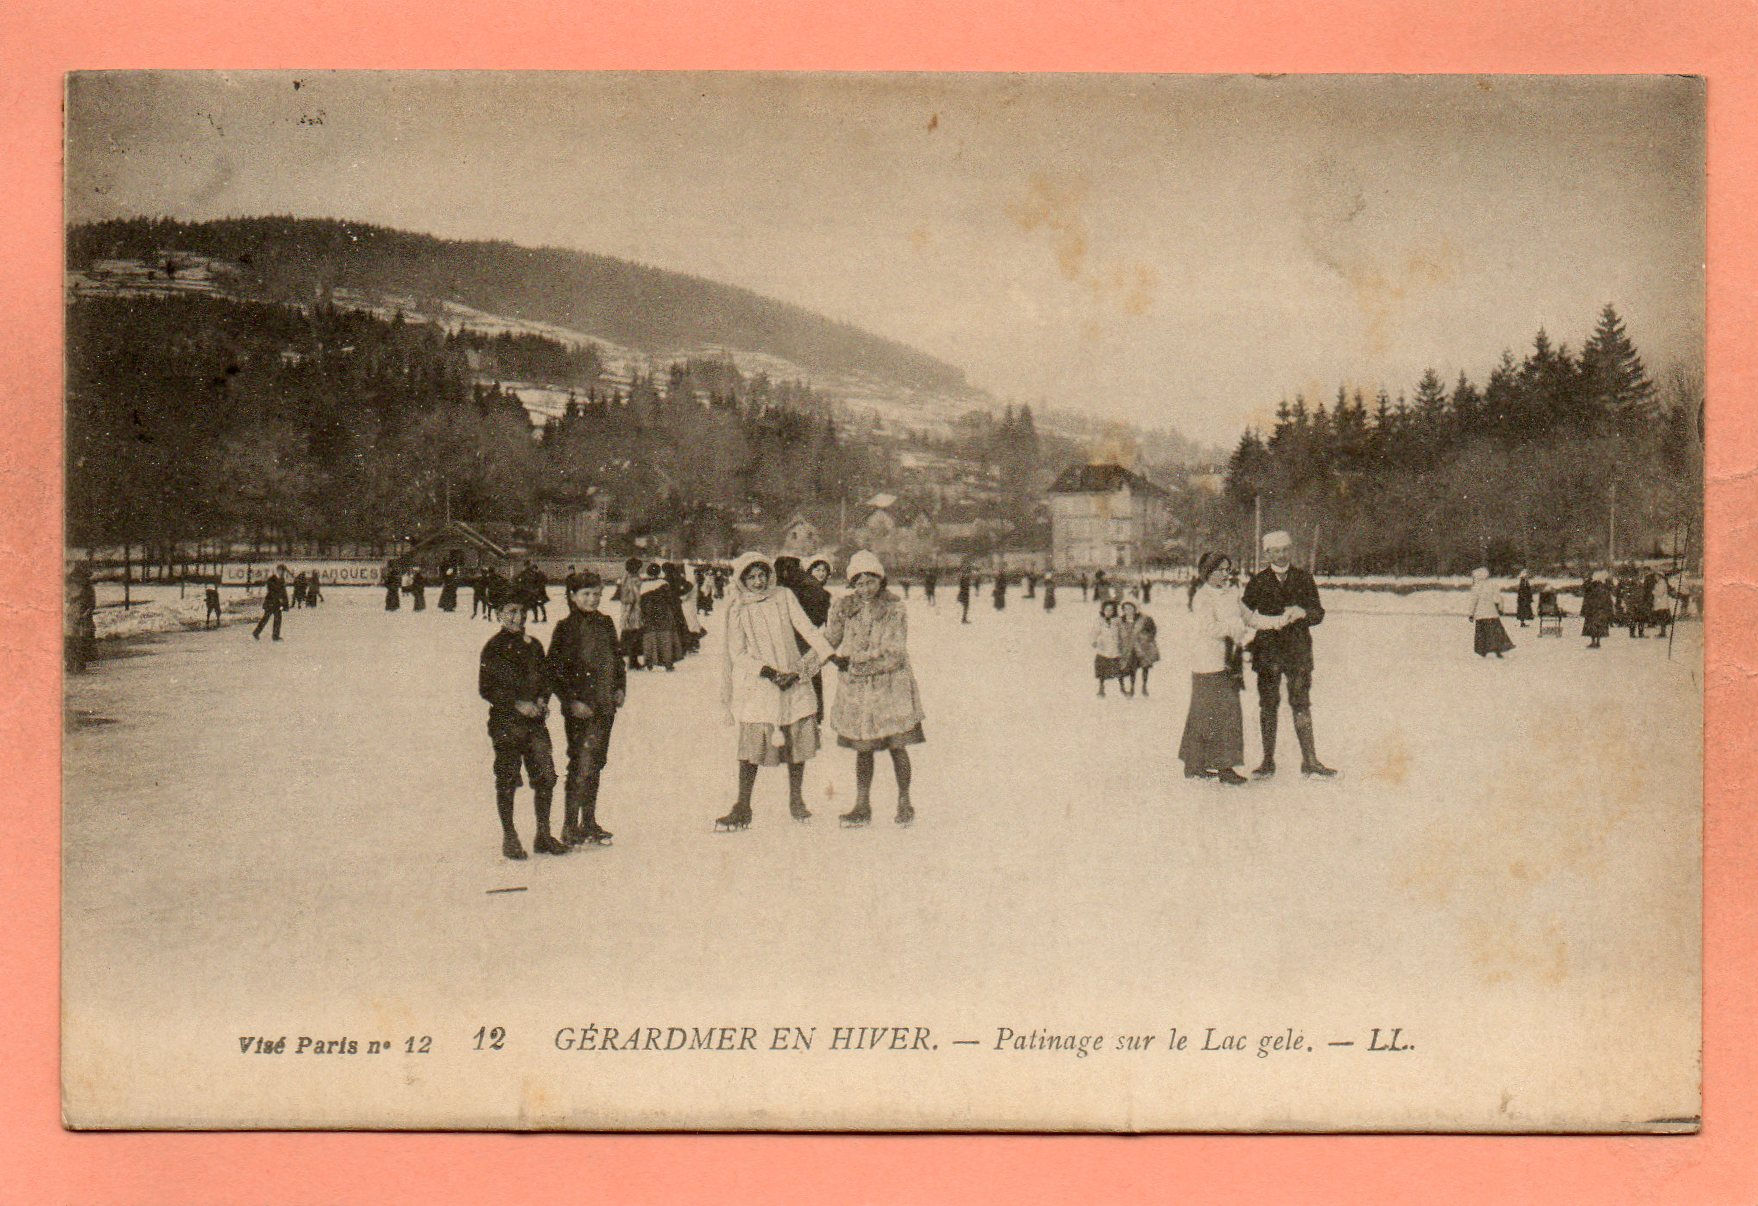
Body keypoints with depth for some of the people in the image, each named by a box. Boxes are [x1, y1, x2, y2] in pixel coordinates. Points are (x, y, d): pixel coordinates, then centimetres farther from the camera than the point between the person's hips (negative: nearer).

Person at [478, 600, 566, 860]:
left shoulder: (533, 645, 13)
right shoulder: (494, 648, -3)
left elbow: (545, 677, 21)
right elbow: (486, 688, -5)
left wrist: (542, 700, 1)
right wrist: (517, 704, -13)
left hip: (535, 720, 5)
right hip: (506, 721, -5)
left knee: (546, 776, 0)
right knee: (507, 780, -1)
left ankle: (543, 835, 12)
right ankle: (509, 838, 9)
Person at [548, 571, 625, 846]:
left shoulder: (606, 624, 10)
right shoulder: (566, 628, -7)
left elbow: (617, 659, 21)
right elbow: (555, 671, -8)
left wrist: (620, 687, 9)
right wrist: (572, 701, -14)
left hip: (605, 706, 6)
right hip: (579, 709, -6)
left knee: (596, 763, 12)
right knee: (581, 764, -8)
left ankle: (589, 823, 22)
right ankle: (570, 827, -2)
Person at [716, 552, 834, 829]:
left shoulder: (784, 598, 6)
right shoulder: (737, 611, 1)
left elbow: (807, 629, 5)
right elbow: (738, 654, -2)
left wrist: (829, 652, -8)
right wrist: (769, 673, -12)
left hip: (793, 680, 2)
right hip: (756, 685, -2)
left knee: (799, 740, 2)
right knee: (753, 742, -8)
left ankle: (796, 800, 17)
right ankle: (742, 808, 0)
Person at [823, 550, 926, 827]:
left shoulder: (895, 611, -8)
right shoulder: (844, 607, 1)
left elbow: (895, 657, -13)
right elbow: (829, 642, 8)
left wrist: (860, 665, -18)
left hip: (889, 686, -3)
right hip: (856, 689, 3)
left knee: (897, 747, 1)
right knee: (862, 749, 8)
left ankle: (904, 803, 15)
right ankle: (862, 806, 15)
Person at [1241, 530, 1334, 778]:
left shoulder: (1303, 578, 7)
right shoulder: (1258, 581, 6)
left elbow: (1319, 614, 5)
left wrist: (1301, 613, -16)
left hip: (1298, 650, 0)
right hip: (1267, 652, 0)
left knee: (1301, 705, -1)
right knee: (1268, 706, 2)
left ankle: (1310, 760, 2)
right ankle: (1268, 761, 8)